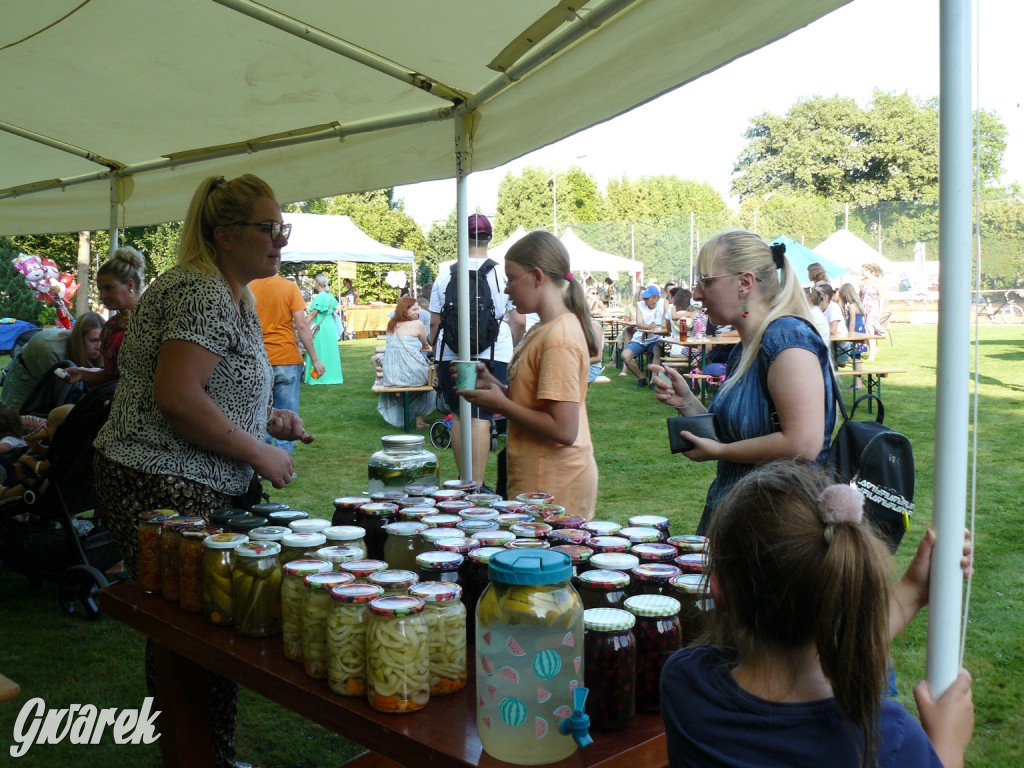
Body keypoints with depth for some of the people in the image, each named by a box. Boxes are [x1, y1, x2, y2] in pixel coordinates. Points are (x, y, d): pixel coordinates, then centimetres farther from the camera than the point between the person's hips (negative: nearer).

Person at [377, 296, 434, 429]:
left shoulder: (391, 325, 12)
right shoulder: (417, 324, -5)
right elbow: (426, 346, 8)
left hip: (390, 376, 6)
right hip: (412, 374, -5)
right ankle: (419, 420, 25)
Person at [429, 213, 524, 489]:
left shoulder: (445, 276, 3)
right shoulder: (503, 274, -2)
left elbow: (434, 323, 6)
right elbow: (518, 321, 0)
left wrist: (436, 357, 19)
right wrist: (511, 349, 18)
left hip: (451, 355, 2)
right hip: (493, 355, -2)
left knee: (458, 415, 13)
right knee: (481, 417, -2)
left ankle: (464, 479, 20)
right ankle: (477, 483, -3)